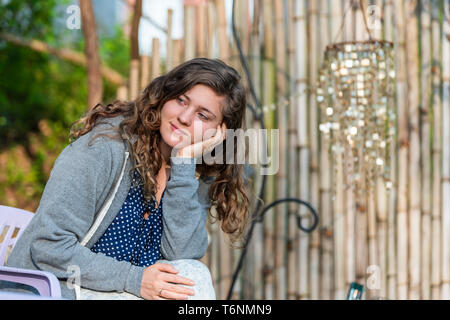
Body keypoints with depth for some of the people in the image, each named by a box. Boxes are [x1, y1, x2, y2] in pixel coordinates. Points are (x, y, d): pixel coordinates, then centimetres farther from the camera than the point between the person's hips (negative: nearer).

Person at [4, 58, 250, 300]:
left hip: (122, 291, 6)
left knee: (194, 275, -21)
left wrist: (184, 163, -16)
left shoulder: (199, 178, 4)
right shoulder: (103, 146, -14)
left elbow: (182, 253, -12)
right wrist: (134, 279, -22)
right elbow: (48, 247, -17)